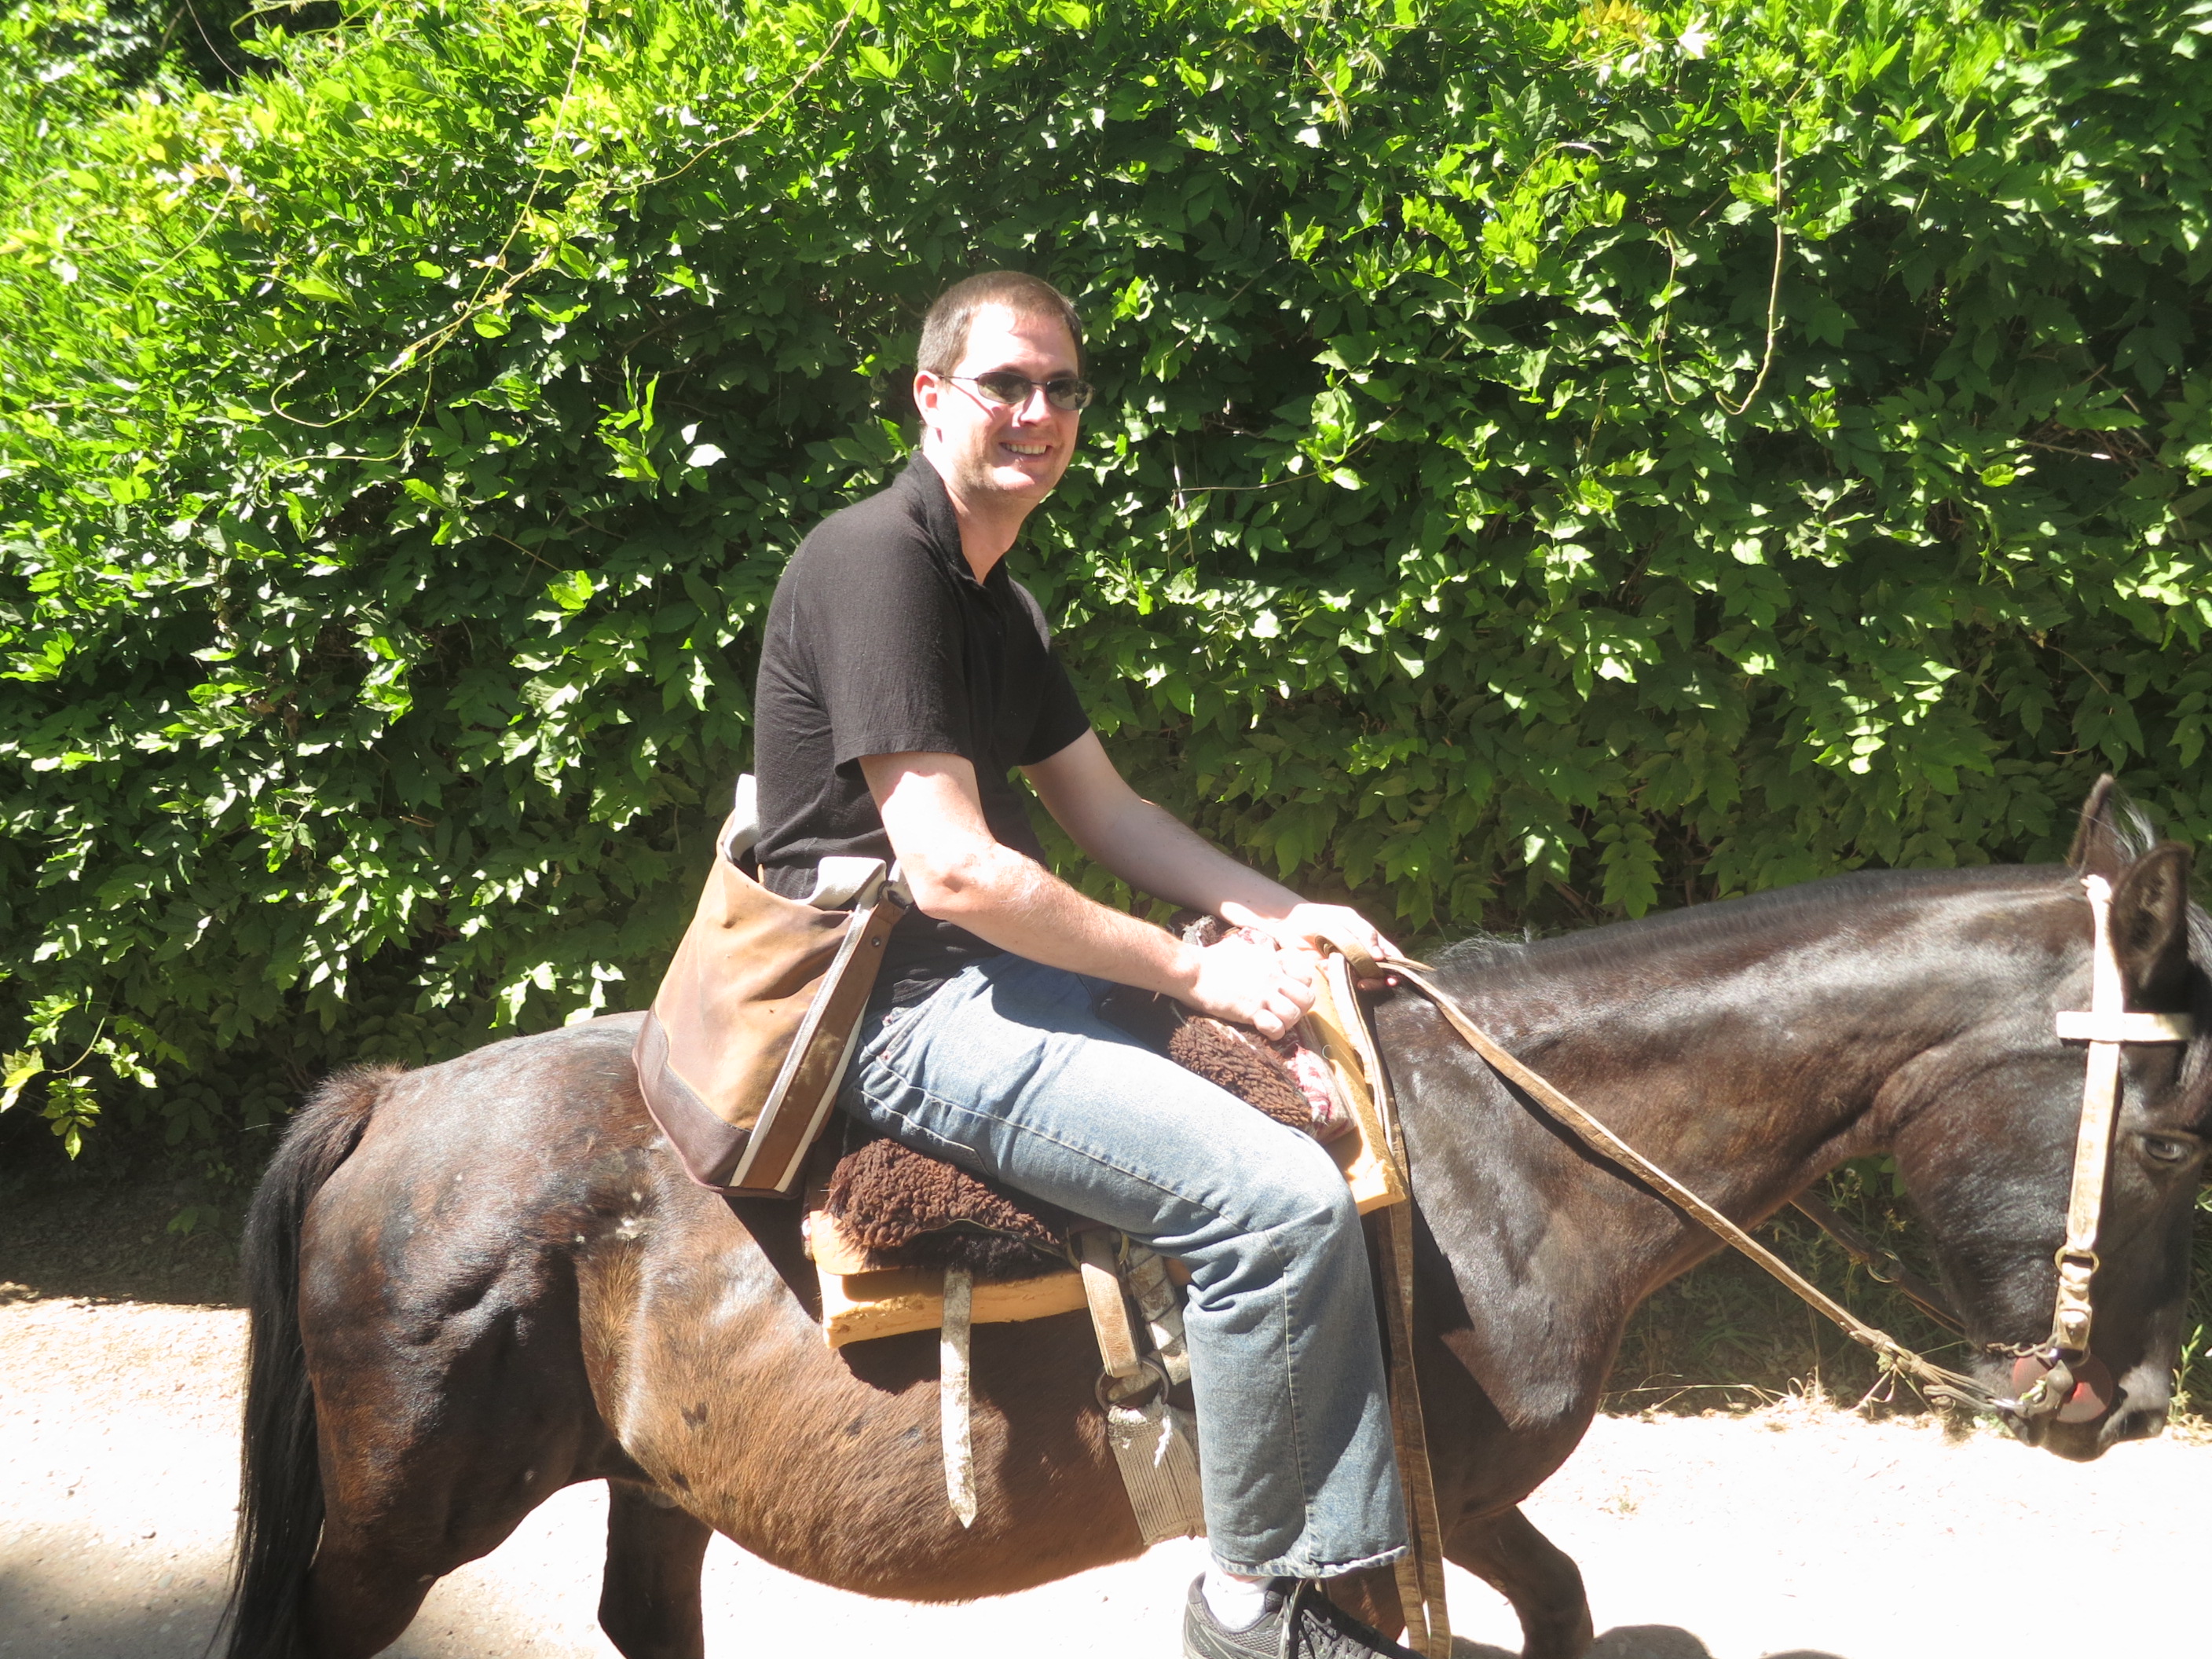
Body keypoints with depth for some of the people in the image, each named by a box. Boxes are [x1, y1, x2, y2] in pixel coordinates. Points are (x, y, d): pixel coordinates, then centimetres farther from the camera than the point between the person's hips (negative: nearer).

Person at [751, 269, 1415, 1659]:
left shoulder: (997, 601, 18)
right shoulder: (875, 560, -15)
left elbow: (1109, 813, 19)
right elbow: (951, 867, -23)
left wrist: (1284, 917, 4)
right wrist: (1202, 973, -16)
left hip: (993, 971, 11)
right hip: (902, 1008, -11)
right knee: (1278, 1194, -22)